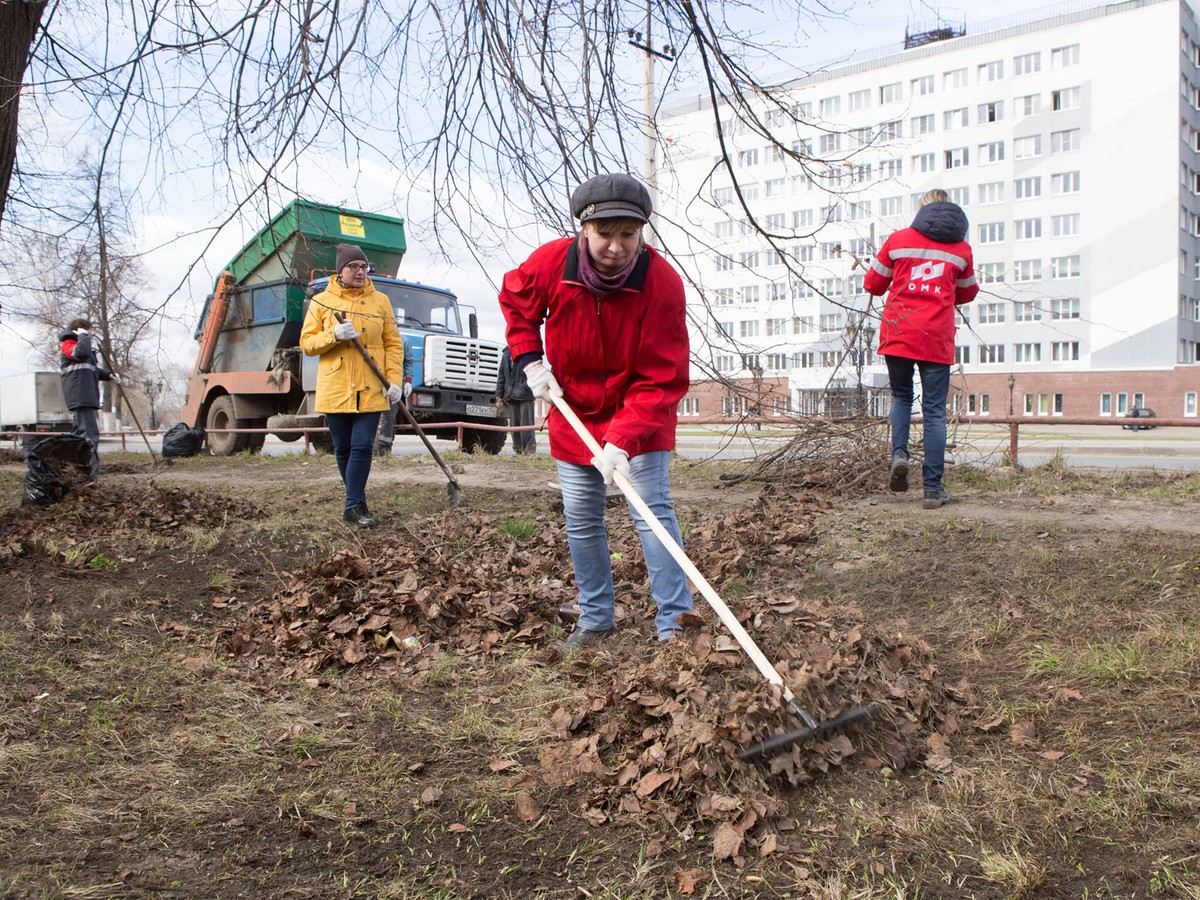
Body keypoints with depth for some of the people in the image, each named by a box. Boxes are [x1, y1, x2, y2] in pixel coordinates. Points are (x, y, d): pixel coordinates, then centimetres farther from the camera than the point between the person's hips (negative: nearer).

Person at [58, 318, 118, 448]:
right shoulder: (68, 344, -3)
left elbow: (95, 369, 28)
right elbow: (81, 352, -26)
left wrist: (109, 375, 10)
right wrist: (83, 335, -11)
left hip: (88, 395, 11)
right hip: (79, 395, -11)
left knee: (79, 433, 17)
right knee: (89, 434, -20)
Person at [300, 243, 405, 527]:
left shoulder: (380, 300, 6)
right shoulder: (321, 301, 5)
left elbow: (393, 344, 6)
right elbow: (306, 342, 3)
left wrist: (394, 380, -5)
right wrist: (334, 335, -15)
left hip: (370, 390, -1)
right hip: (334, 390, 1)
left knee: (361, 448, -9)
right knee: (343, 450, 7)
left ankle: (353, 507, -5)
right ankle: (358, 503, 22)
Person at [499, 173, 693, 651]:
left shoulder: (662, 282, -26)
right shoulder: (550, 262, -19)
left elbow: (661, 379, -26)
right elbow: (514, 299, 7)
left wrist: (622, 441, -35)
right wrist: (530, 358, -6)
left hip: (639, 414, -3)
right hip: (572, 410, 3)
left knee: (653, 511, -9)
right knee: (580, 520, 8)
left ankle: (674, 622, 0)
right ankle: (595, 618, 24)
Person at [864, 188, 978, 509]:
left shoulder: (898, 239, 5)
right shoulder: (961, 249, 8)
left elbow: (872, 284, 12)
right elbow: (966, 294, 21)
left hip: (896, 334, 0)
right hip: (936, 338, 0)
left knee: (901, 396, 22)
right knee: (934, 411, 4)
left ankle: (899, 452, -2)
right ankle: (933, 488, 4)